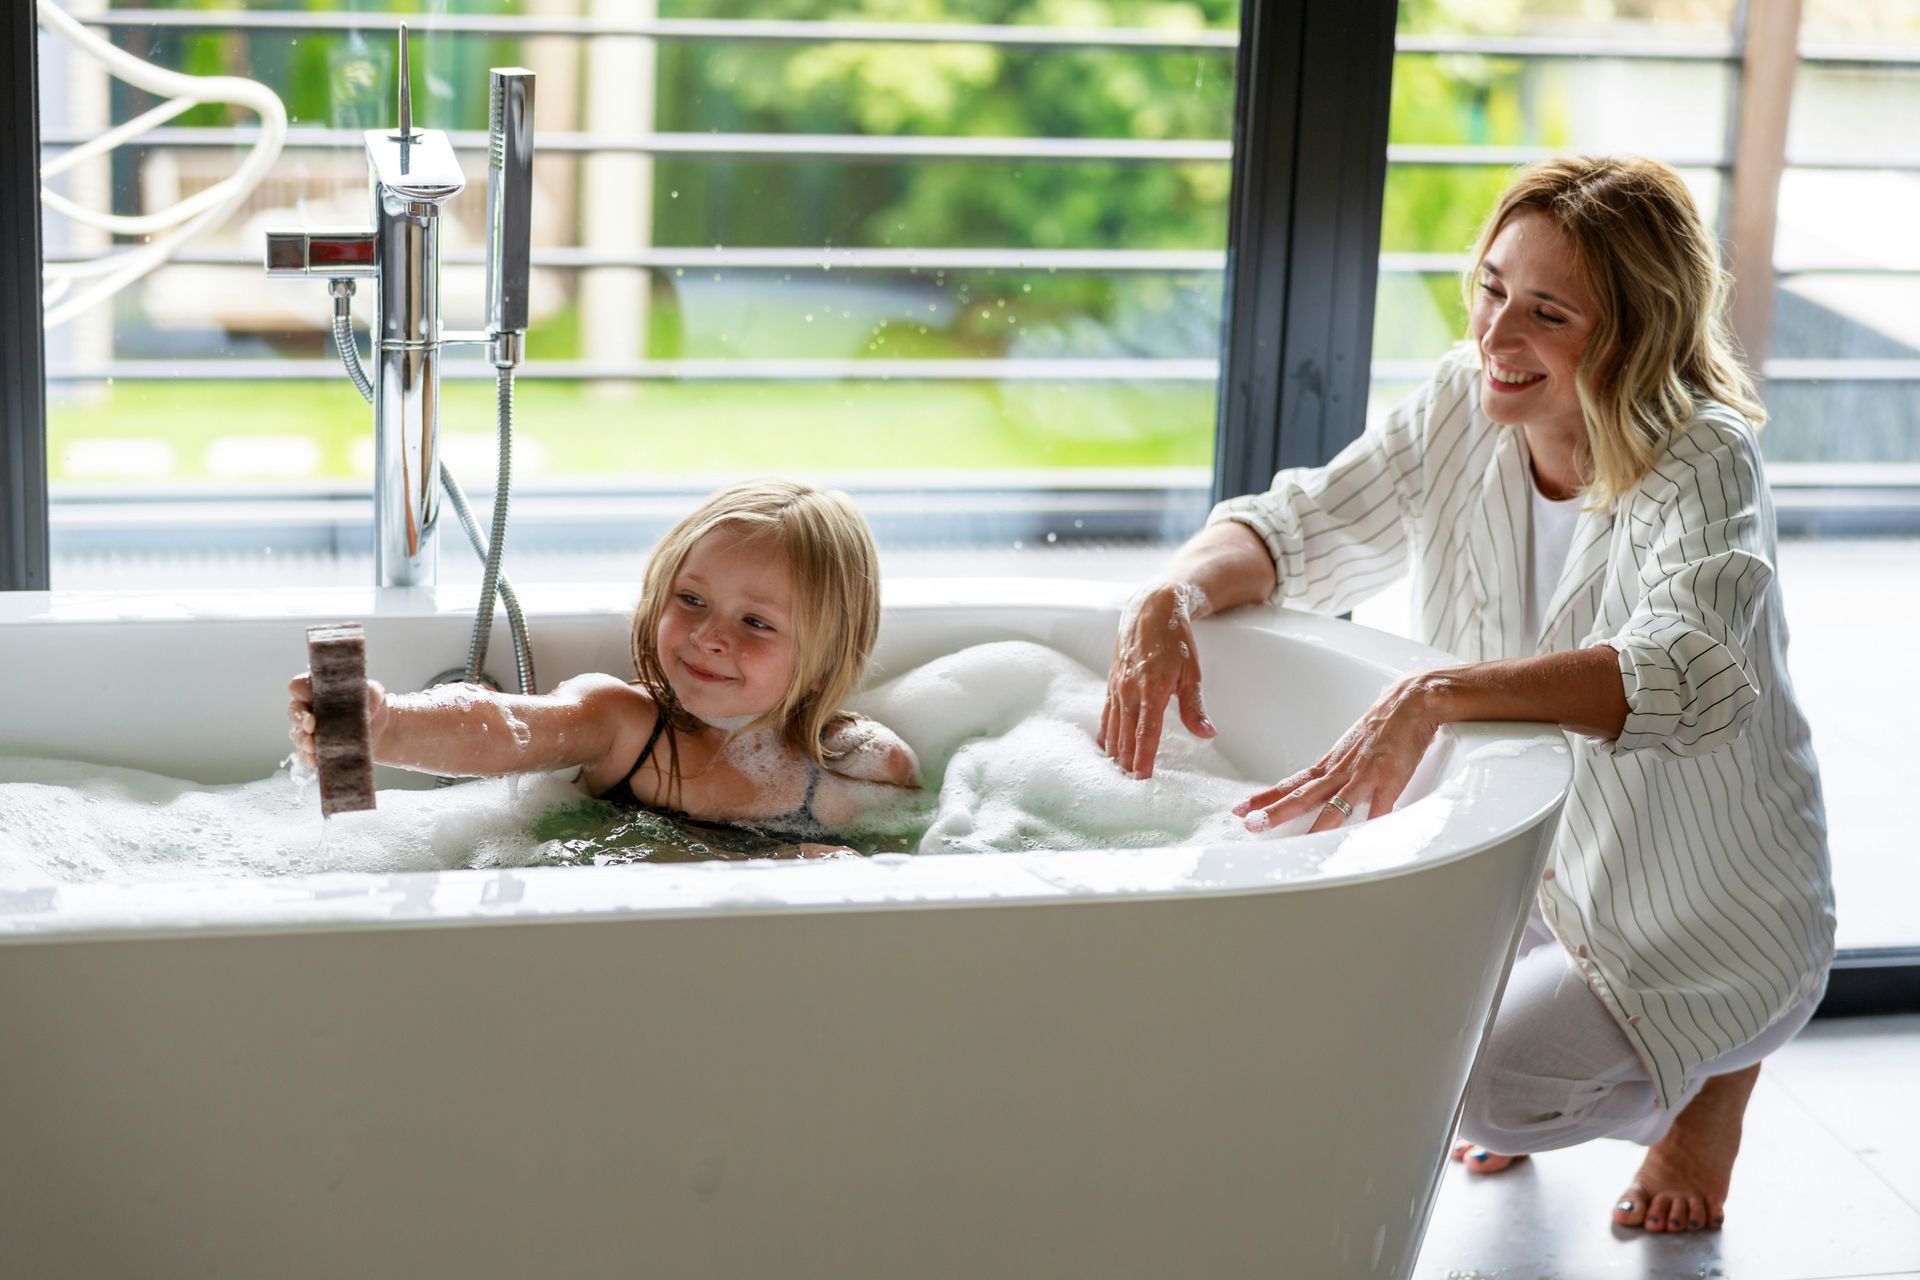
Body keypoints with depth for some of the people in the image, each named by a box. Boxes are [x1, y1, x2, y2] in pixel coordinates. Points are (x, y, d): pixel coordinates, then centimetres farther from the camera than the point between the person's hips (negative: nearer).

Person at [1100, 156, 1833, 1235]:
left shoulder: (1703, 463, -27)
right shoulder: (1465, 408, -10)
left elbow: (1695, 673, -45)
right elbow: (1301, 526, -3)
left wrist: (1434, 698, -58)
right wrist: (1179, 594, -27)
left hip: (1710, 923, -6)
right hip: (1535, 871, 6)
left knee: (1483, 1095, -20)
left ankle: (1711, 1068, 10)